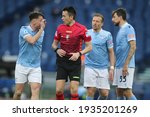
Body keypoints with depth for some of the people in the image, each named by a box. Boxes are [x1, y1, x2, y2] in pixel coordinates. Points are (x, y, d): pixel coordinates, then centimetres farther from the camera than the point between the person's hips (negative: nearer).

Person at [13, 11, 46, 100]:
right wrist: (41, 29, -16)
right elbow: (32, 40, -24)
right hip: (22, 65, -3)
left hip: (36, 67, 3)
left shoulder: (41, 32, 9)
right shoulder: (24, 29, -7)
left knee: (36, 91, -14)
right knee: (18, 92, 3)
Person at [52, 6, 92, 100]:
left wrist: (79, 53, -18)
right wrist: (57, 50, -7)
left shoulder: (82, 29, -7)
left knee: (74, 90, -7)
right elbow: (54, 44, 15)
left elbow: (89, 46, -2)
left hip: (75, 62, -3)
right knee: (59, 90, -4)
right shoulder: (60, 28, 5)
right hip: (62, 61, 3)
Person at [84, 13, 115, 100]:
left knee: (104, 93, -1)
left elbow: (111, 52, 4)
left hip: (103, 68, 0)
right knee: (91, 92, -9)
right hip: (90, 67, 0)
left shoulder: (107, 35, 2)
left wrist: (112, 68, -3)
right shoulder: (87, 33, 4)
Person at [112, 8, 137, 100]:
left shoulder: (128, 28, -10)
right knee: (119, 92, 10)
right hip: (119, 66, 9)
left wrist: (126, 65, -22)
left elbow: (133, 47, -18)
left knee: (127, 92, -11)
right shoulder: (121, 30, 18)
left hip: (126, 67, -9)